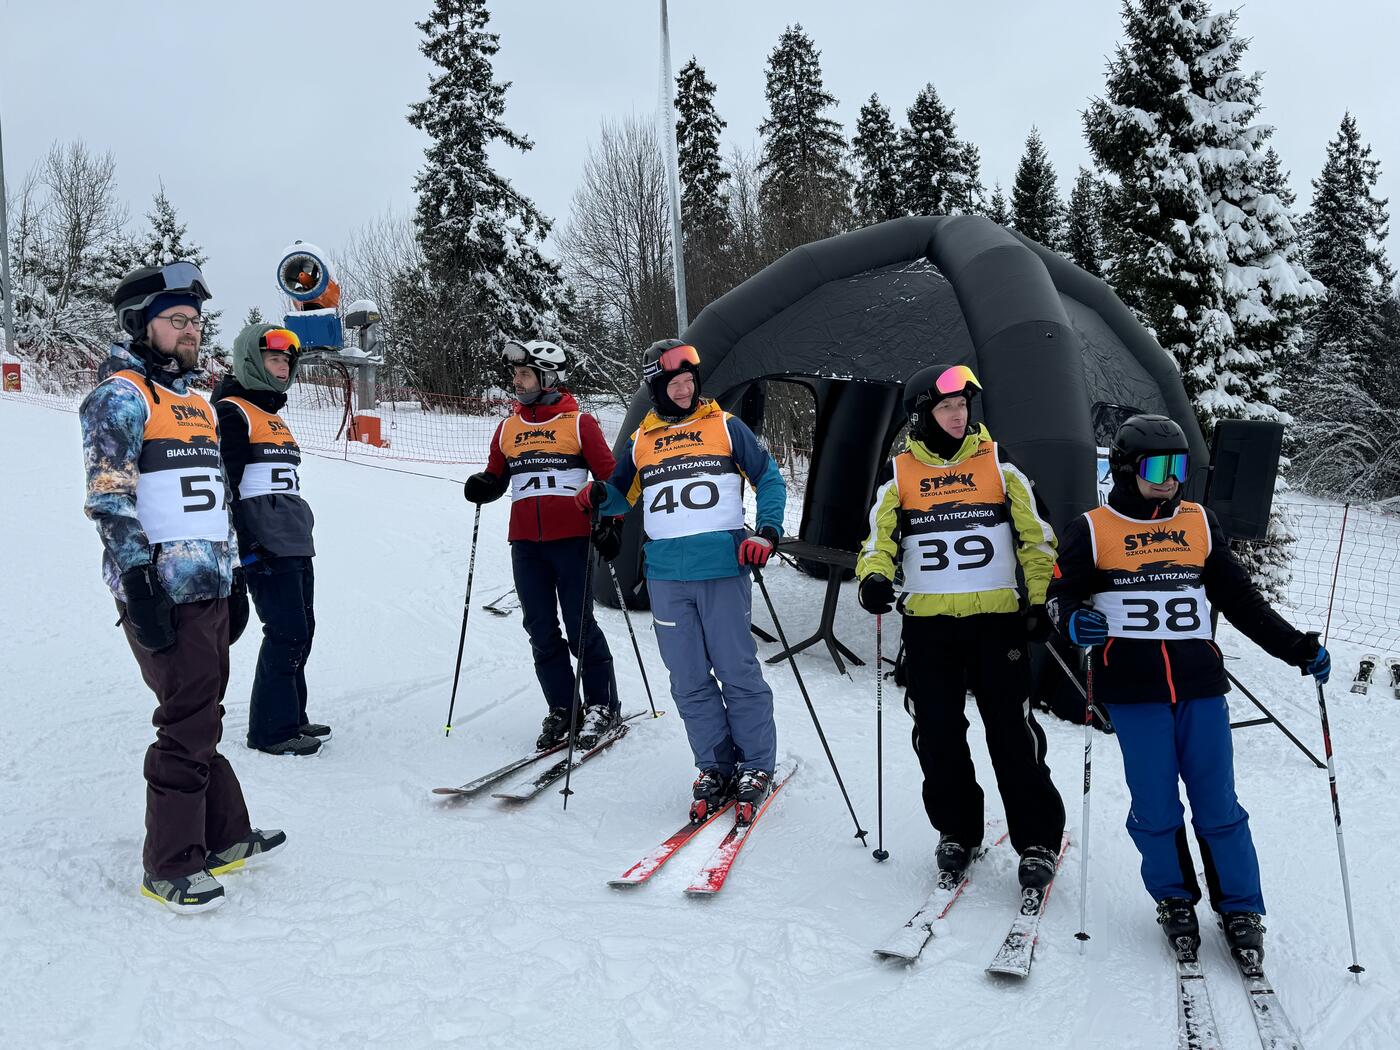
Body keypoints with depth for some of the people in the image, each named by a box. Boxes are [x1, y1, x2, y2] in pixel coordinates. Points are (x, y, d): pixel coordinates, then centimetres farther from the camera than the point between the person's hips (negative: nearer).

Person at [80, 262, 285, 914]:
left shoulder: (196, 402, 21)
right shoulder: (121, 395, -4)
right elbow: (109, 498, -13)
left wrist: (234, 575, 21)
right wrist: (137, 577, -20)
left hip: (210, 590, 8)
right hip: (165, 591, -8)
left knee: (202, 717, 15)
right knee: (188, 724, -6)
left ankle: (223, 837, 24)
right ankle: (170, 867, 5)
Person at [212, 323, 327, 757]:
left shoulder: (272, 416, 22)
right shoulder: (232, 412, -7)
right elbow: (225, 484, -15)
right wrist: (243, 545, -19)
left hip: (295, 543, 10)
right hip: (265, 547, -10)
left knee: (300, 630, 12)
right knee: (286, 631, -10)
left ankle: (291, 717, 22)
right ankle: (271, 729, -1)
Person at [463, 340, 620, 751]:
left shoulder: (579, 423, 2)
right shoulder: (508, 429, 15)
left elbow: (609, 476, 3)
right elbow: (496, 476, 21)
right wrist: (482, 486, -1)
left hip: (571, 538, -4)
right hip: (525, 544, 5)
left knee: (579, 625, -3)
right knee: (541, 629, 5)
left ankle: (602, 705, 12)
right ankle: (561, 709, 15)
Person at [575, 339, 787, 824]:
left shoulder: (725, 427, 5)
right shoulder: (641, 441, 13)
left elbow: (769, 479, 6)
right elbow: (622, 495, 21)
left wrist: (766, 532, -8)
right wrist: (598, 496, -2)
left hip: (723, 570, -3)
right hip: (666, 577, 3)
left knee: (738, 671, 0)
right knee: (689, 680, 6)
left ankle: (756, 767, 14)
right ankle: (716, 767, 18)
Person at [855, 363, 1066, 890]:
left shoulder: (997, 463, 4)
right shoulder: (900, 473, 5)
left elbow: (1035, 536, 8)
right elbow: (879, 539, 7)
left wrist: (1041, 600, 3)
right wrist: (874, 578, -14)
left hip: (997, 619, -1)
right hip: (928, 624, 1)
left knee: (1013, 733, -1)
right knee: (938, 734, 6)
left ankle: (1038, 840, 12)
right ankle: (956, 830, 25)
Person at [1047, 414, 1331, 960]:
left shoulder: (1200, 523, 12)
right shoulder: (1093, 529, 2)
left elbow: (1241, 600, 17)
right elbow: (1062, 594, 3)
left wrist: (1299, 648, 14)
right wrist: (1073, 620, -20)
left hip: (1200, 685, 2)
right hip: (1133, 689, -2)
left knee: (1218, 804, 4)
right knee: (1155, 807, 4)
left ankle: (1241, 909, 20)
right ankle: (1174, 899, 25)